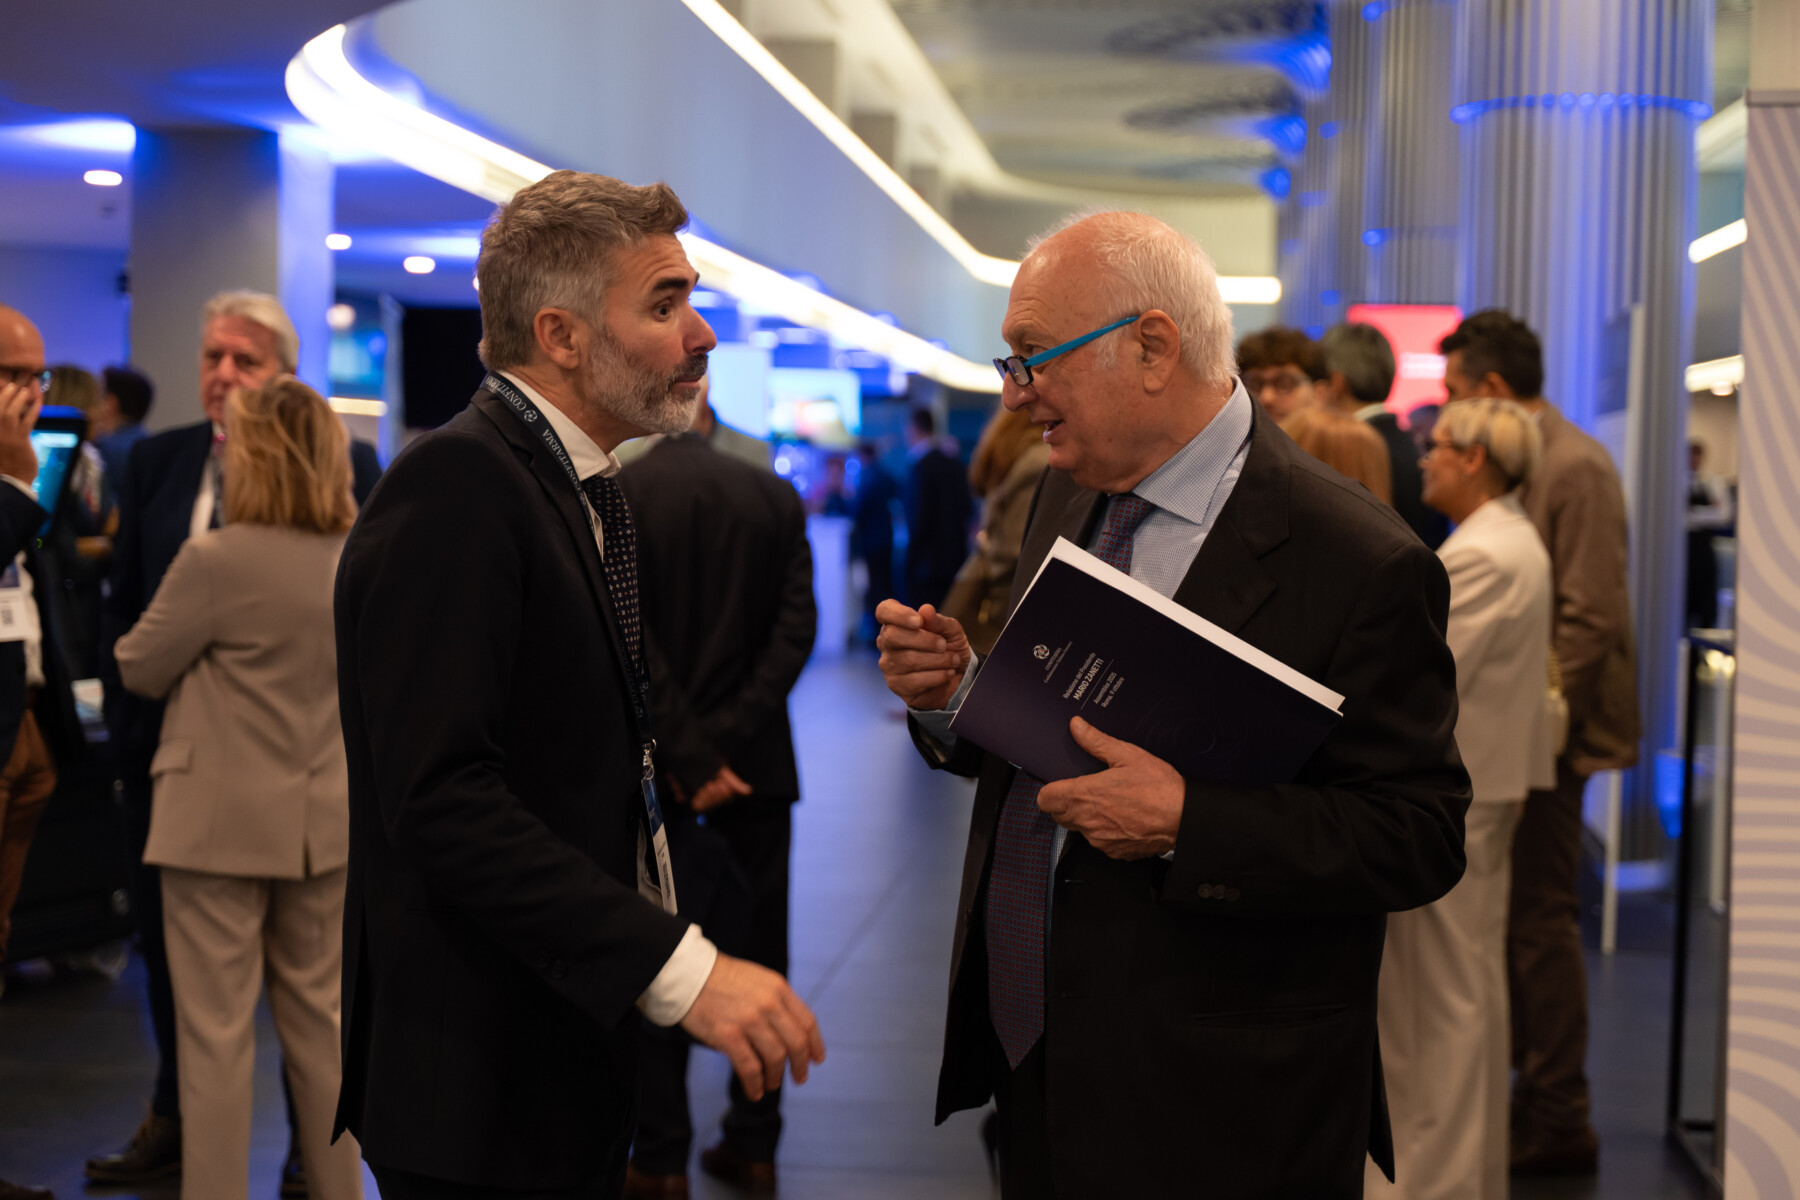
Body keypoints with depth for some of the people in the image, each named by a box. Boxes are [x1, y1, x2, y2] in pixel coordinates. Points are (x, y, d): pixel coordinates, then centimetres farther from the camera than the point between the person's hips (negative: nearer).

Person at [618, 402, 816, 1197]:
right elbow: (795, 630, -6)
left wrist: (689, 757, -13)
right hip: (757, 769, 3)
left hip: (658, 772, -3)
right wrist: (727, 741, -11)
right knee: (758, 958, 12)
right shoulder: (776, 497, 2)